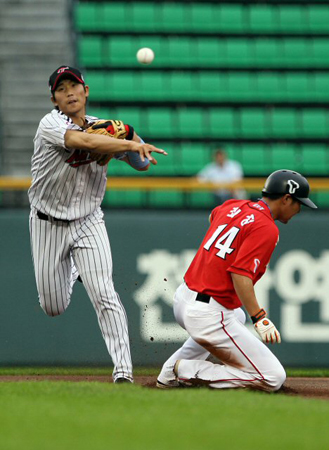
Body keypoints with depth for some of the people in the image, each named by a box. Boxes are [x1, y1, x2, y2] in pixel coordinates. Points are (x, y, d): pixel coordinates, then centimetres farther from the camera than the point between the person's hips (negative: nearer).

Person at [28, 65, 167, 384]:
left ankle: (123, 369, -14)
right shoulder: (51, 125, -17)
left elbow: (143, 163, 2)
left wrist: (128, 136, -18)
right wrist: (130, 144, -41)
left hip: (88, 223, 1)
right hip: (48, 225, -1)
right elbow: (84, 141, -37)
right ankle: (70, 272, 44)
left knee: (103, 294, -16)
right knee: (53, 307, 9)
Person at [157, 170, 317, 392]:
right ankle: (191, 371, -7)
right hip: (209, 314, -9)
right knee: (274, 378, -5)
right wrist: (260, 318, -28)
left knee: (236, 316, 43)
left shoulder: (234, 207, 11)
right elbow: (240, 274, -24)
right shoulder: (267, 229, -13)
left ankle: (170, 372, 27)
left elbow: (214, 216, 37)